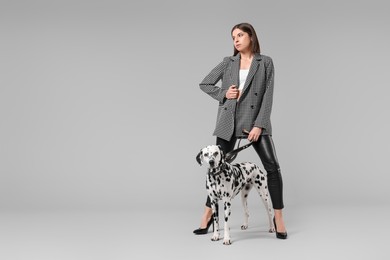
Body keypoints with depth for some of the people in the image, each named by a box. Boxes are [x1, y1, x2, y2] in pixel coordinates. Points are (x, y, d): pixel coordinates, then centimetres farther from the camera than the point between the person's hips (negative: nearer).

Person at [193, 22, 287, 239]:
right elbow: (204, 84, 14)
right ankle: (208, 214, 20)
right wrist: (223, 93, -3)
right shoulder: (228, 62, 8)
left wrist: (259, 125, -13)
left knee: (272, 166, -12)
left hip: (255, 121, -2)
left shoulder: (265, 62, 3)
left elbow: (267, 96, -4)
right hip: (229, 122, 2)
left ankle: (278, 216, -1)